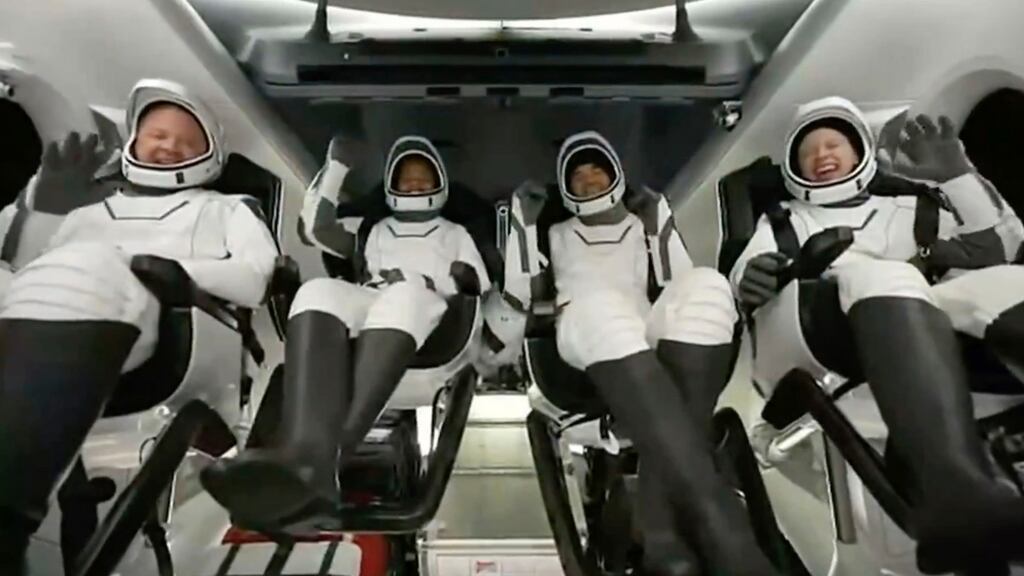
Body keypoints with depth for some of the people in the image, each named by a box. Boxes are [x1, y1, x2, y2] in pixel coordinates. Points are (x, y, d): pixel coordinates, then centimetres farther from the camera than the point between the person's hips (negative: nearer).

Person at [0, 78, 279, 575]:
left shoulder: (225, 208, 28)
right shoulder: (89, 214, 40)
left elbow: (254, 279, 8)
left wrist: (175, 269, -6)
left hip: (173, 320, -3)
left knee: (84, 271, -32)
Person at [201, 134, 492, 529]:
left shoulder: (456, 234, 34)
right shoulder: (369, 229, 38)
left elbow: (481, 296, 23)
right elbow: (316, 226, 20)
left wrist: (461, 282, 1)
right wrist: (336, 166, 21)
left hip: (434, 325, -2)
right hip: (363, 321, 2)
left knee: (405, 292, -39)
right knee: (318, 292, -33)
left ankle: (330, 455, -56)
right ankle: (310, 452, -57)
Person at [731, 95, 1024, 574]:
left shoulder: (910, 205, 34)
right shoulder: (782, 223, 28)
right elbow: (742, 277, 9)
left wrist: (956, 174, 15)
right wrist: (751, 277, -16)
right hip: (814, 326, -2)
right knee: (879, 275, -33)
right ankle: (957, 487, -57)